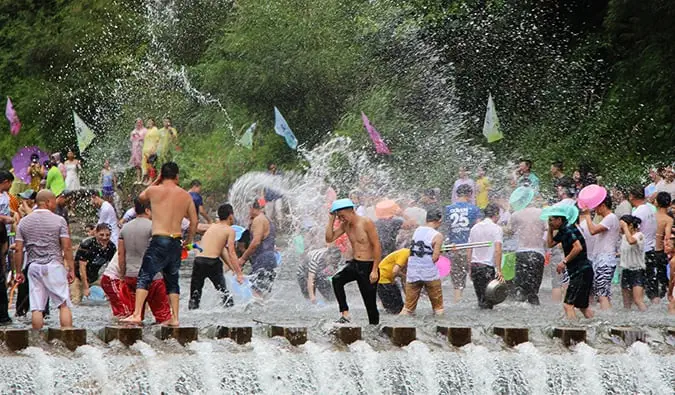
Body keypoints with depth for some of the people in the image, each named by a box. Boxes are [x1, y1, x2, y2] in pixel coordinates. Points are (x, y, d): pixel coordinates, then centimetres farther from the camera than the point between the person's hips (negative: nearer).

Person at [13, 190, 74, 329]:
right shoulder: (59, 220, -2)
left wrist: (18, 271, 11)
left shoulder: (24, 222, 7)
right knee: (64, 304, 0)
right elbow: (67, 247, -6)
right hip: (54, 266, -3)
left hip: (34, 266, 3)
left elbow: (18, 249, 4)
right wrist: (71, 269, 0)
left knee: (36, 308, 2)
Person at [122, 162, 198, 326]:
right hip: (176, 242, 4)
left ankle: (137, 314, -15)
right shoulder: (185, 195, 8)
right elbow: (194, 221, 11)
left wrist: (157, 181, 27)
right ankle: (174, 317, 12)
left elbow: (141, 196, 21)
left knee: (144, 278, -4)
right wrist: (188, 240, 25)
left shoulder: (154, 191, -2)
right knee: (172, 280, 15)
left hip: (159, 240, -4)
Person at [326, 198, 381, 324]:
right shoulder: (345, 225, 6)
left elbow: (377, 246, -15)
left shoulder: (366, 223, -14)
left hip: (368, 266, -6)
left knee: (370, 303, -2)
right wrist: (331, 220, -4)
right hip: (354, 264, 6)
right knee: (337, 280, -21)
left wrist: (375, 270, -18)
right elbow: (329, 239, 5)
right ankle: (345, 315, -20)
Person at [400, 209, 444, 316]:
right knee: (437, 303, 12)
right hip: (430, 274, -4)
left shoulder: (417, 230, 7)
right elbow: (435, 258, -14)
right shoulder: (437, 236, -10)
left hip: (412, 273, 4)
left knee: (409, 305, 10)